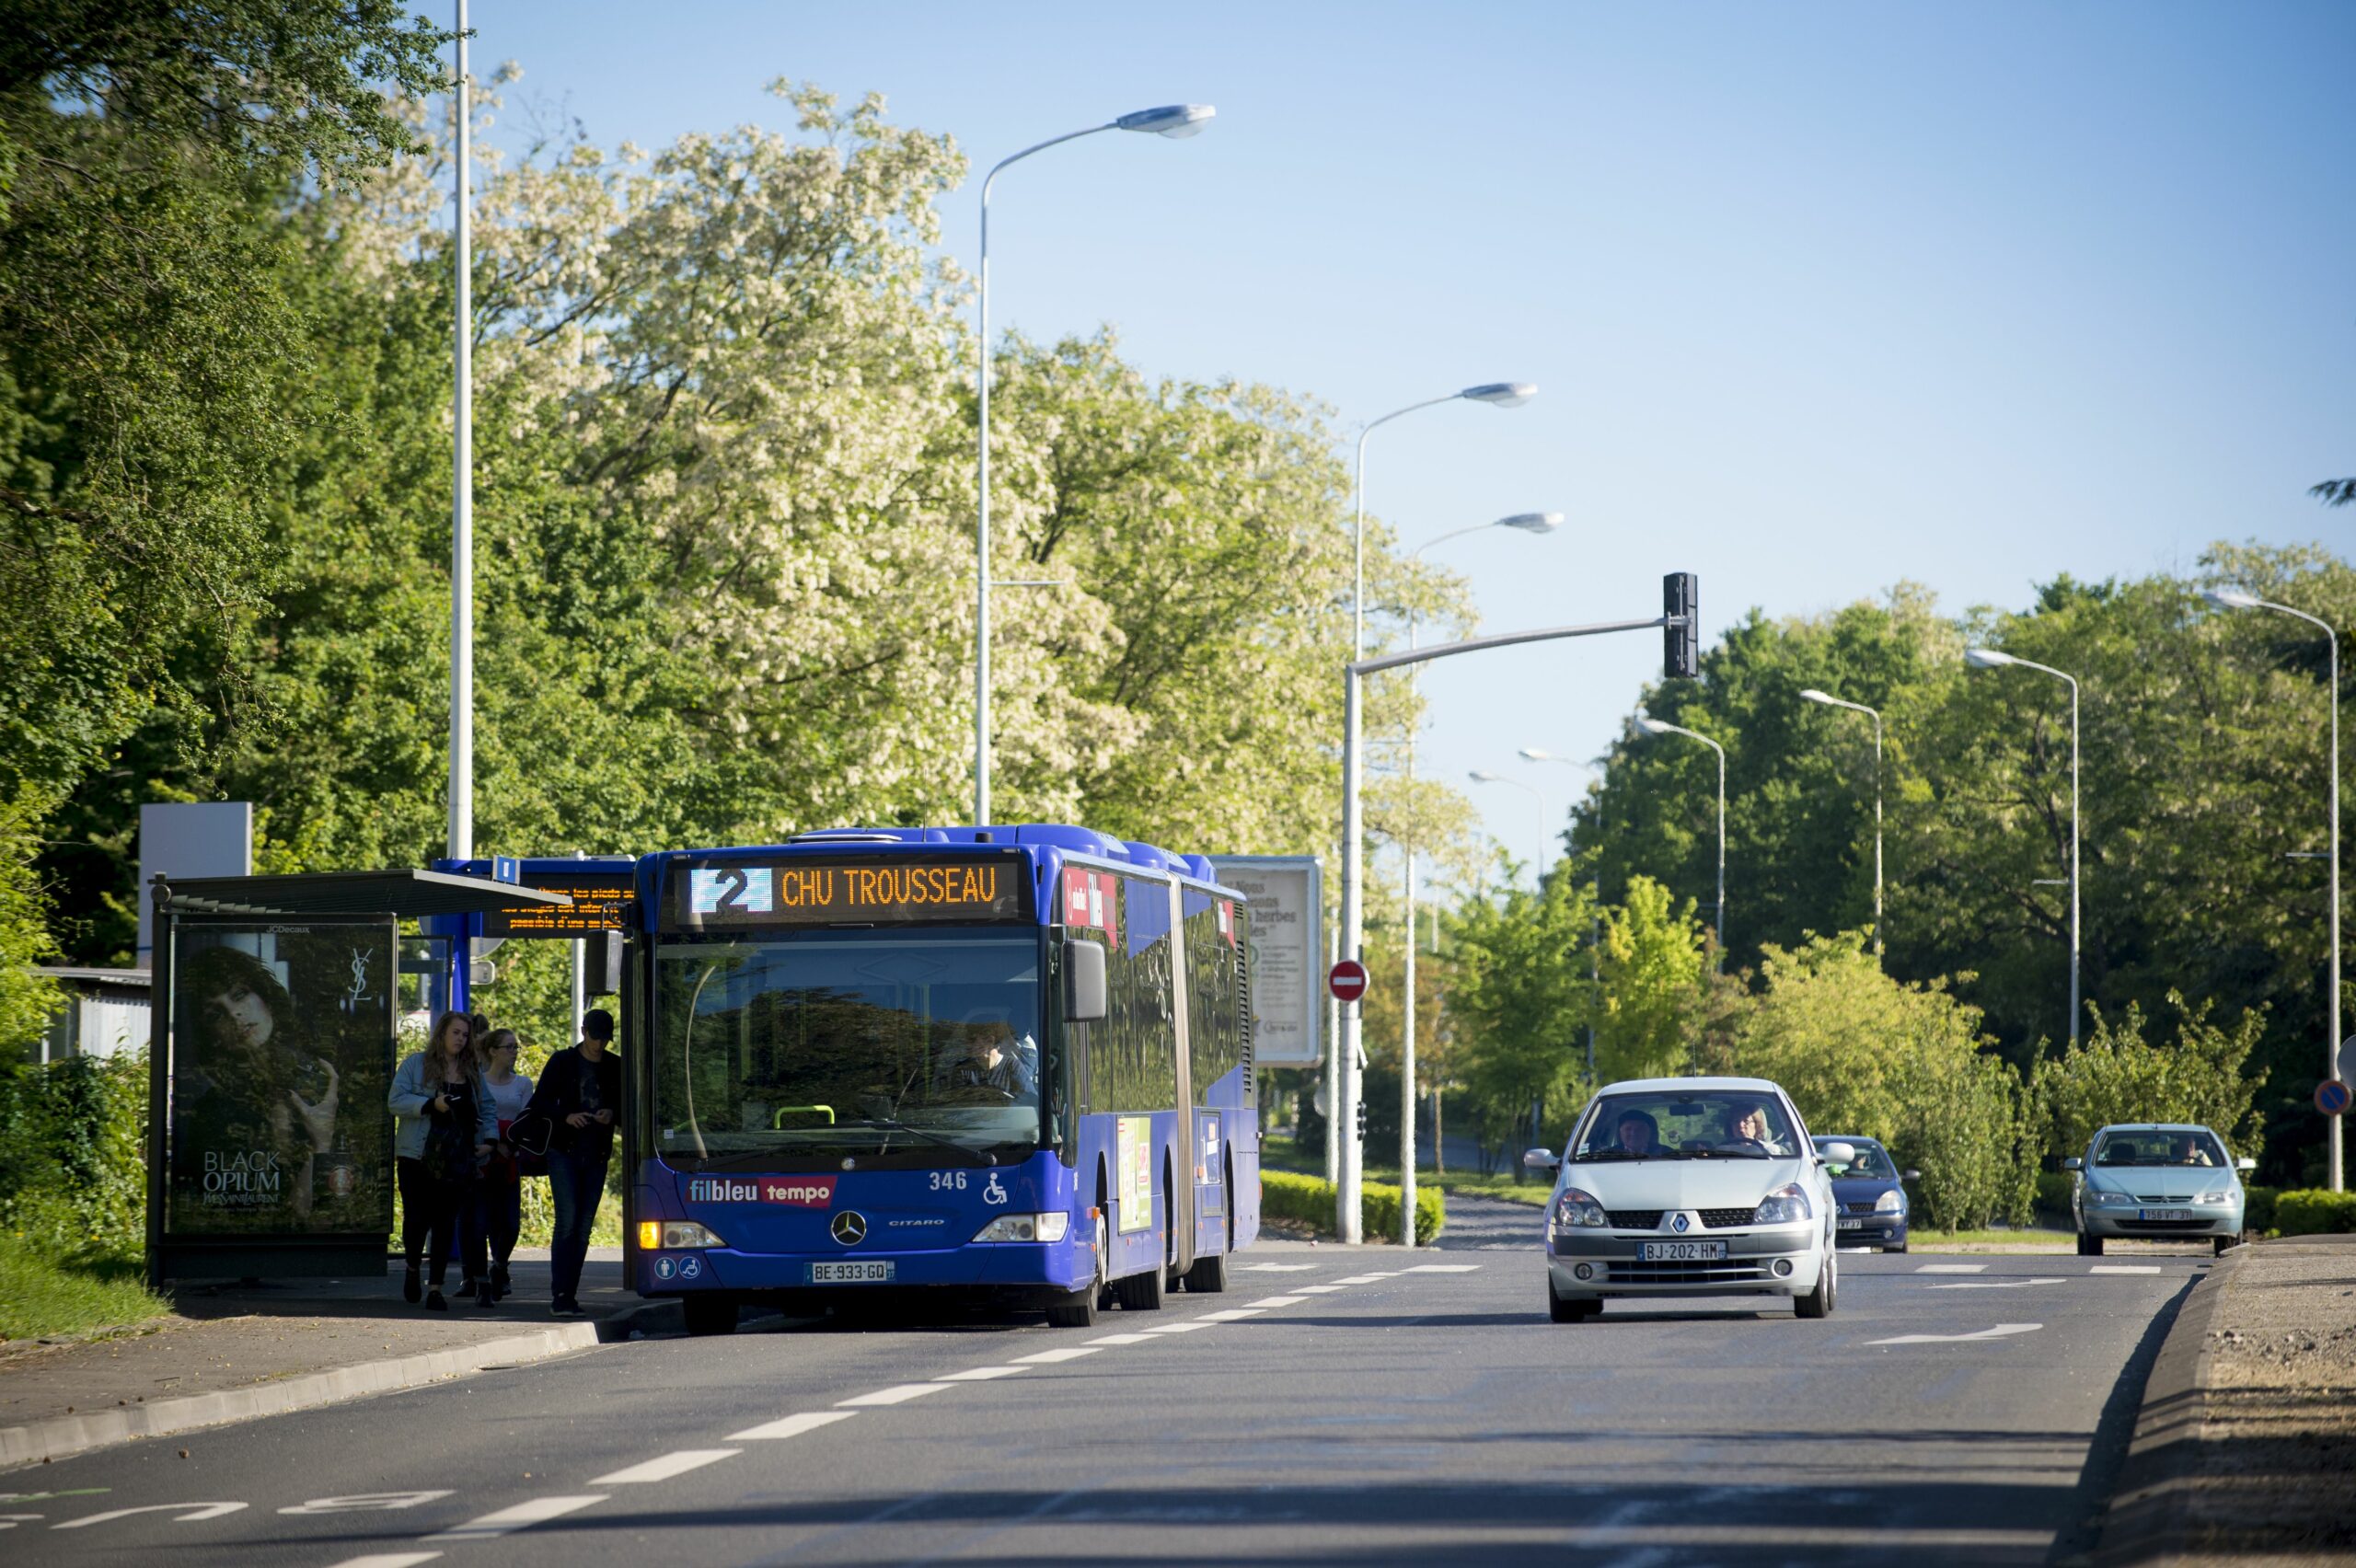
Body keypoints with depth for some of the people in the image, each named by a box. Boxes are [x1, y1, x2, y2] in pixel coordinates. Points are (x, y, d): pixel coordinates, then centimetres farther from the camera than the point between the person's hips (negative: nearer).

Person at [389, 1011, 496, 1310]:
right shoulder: (416, 1065, 3)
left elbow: (486, 1109, 20)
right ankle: (412, 1268, 24)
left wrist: (490, 1139, 3)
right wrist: (431, 1104, -18)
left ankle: (436, 1289, 3)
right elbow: (396, 1100, -6)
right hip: (417, 1158, -3)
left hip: (457, 1160, 3)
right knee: (417, 1218, -5)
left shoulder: (471, 1072, 16)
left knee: (445, 1222, 0)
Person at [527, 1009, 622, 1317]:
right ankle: (560, 1295, -15)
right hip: (564, 1152, -3)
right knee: (567, 1221, -13)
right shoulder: (562, 1063, 1)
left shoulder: (615, 1067, 9)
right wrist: (566, 1116, -16)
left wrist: (613, 1112, -8)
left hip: (597, 1155, 3)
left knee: (584, 1226, 3)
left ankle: (569, 1295, 8)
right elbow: (539, 1103, 2)